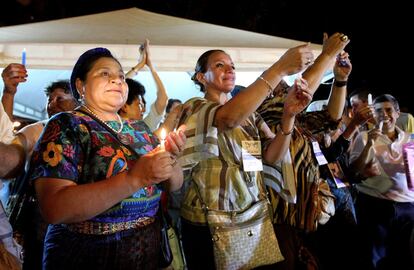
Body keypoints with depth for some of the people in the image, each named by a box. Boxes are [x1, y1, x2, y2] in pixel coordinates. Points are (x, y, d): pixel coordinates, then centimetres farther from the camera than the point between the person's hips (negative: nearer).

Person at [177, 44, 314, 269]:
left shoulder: (248, 112, 8)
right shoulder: (194, 108, -9)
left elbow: (272, 155, -3)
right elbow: (229, 118, -32)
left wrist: (289, 114, -18)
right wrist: (280, 68, -33)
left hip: (252, 215, 5)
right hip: (208, 220, -5)